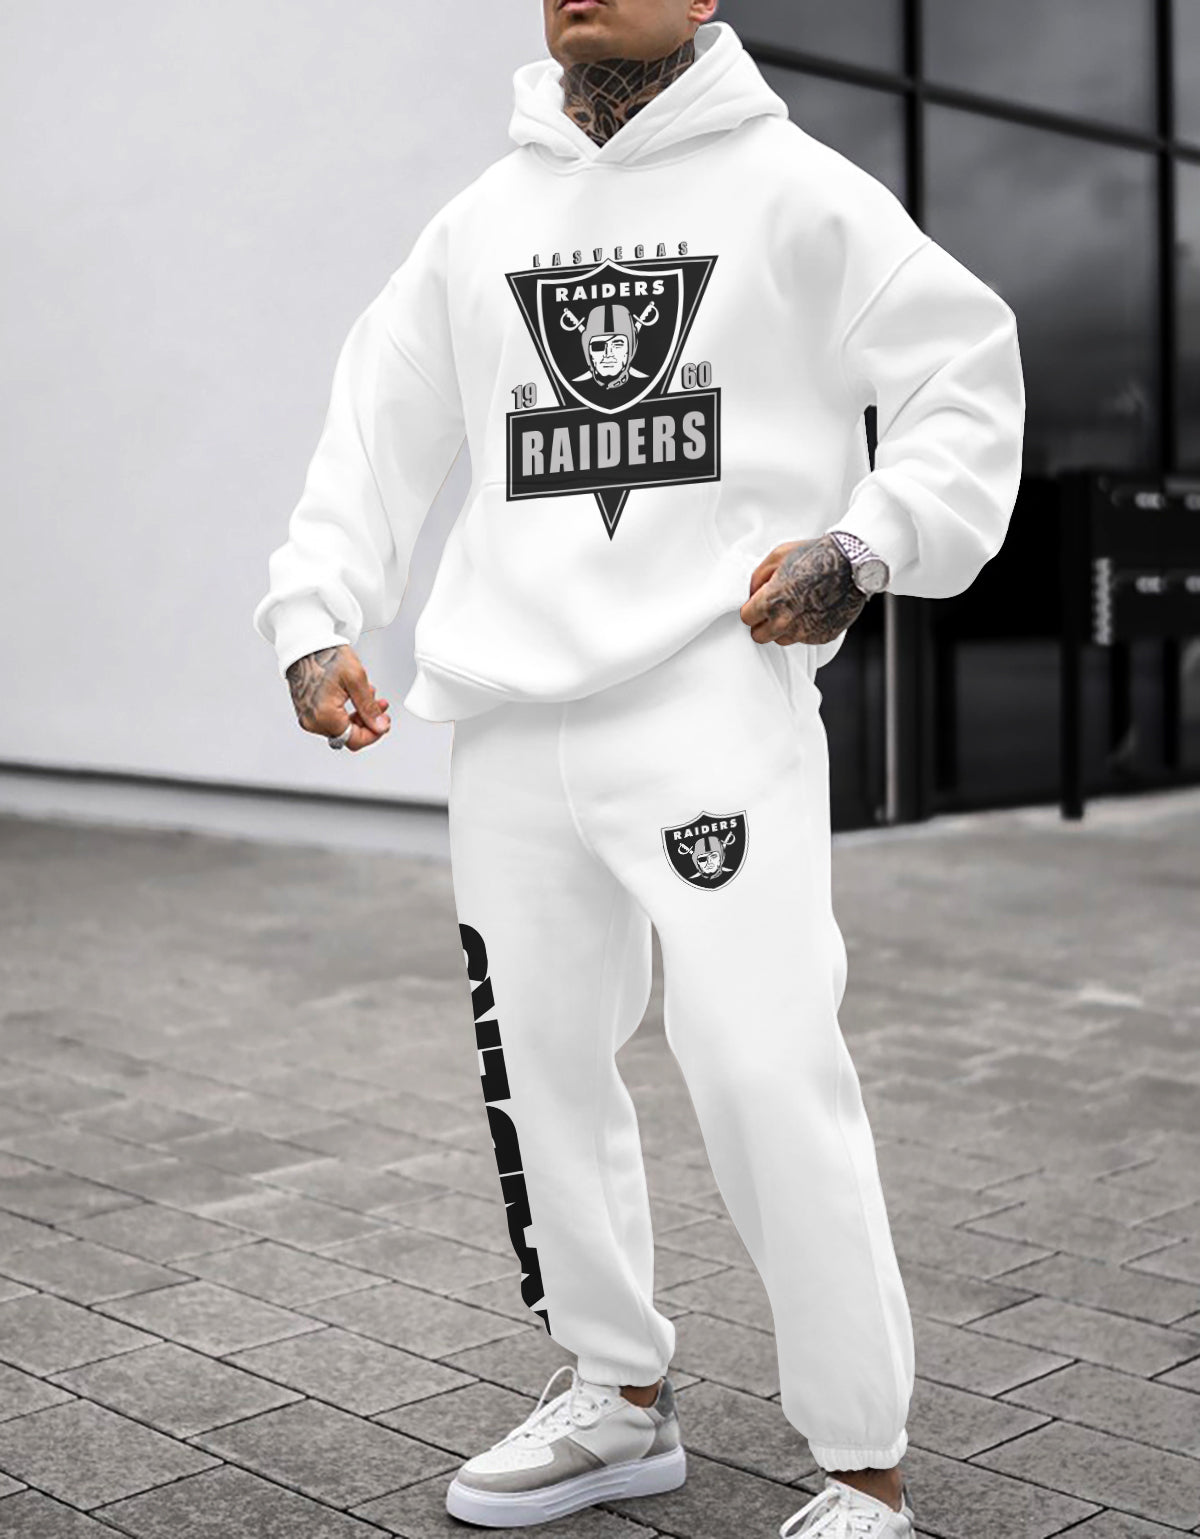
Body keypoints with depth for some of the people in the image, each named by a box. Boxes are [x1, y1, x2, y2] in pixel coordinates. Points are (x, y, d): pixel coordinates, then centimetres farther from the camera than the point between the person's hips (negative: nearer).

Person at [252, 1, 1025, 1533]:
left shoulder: (790, 188, 2)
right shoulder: (478, 223, 16)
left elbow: (968, 372, 4)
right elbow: (378, 421, 18)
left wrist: (864, 548, -9)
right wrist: (313, 615, 6)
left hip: (714, 702, -5)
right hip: (512, 720, 6)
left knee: (763, 1072, -12)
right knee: (533, 1061, 11)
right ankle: (621, 1393, 31)